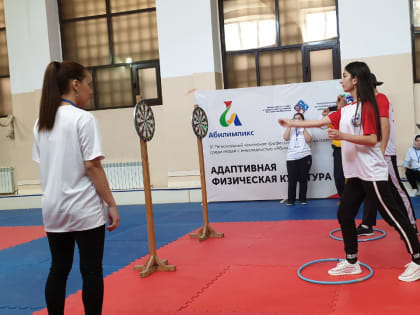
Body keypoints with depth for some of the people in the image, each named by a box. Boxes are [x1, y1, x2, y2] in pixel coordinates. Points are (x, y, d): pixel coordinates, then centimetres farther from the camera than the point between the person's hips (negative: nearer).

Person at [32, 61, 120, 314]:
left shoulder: (41, 122, 7)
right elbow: (92, 166, -16)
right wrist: (112, 204, -10)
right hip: (84, 209, -6)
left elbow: (44, 166, 11)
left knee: (59, 269, 14)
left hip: (54, 208, 6)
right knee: (92, 271, 5)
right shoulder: (83, 118, -12)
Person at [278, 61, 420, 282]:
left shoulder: (366, 106, -12)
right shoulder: (346, 110, 12)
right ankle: (351, 262, 20)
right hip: (355, 174, 9)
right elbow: (320, 122, 16)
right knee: (344, 215, 9)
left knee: (393, 217, -2)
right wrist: (292, 123, 20)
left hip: (372, 174, -9)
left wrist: (342, 136, -27)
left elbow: (372, 139, -19)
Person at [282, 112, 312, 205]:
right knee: (292, 179, -4)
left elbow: (309, 139, -7)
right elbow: (285, 138, -4)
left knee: (303, 179, 3)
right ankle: (290, 200, 1)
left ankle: (302, 199, 11)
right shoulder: (290, 130, 15)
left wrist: (303, 128, -6)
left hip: (304, 157, -1)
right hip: (291, 158, 1)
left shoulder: (306, 129, 11)